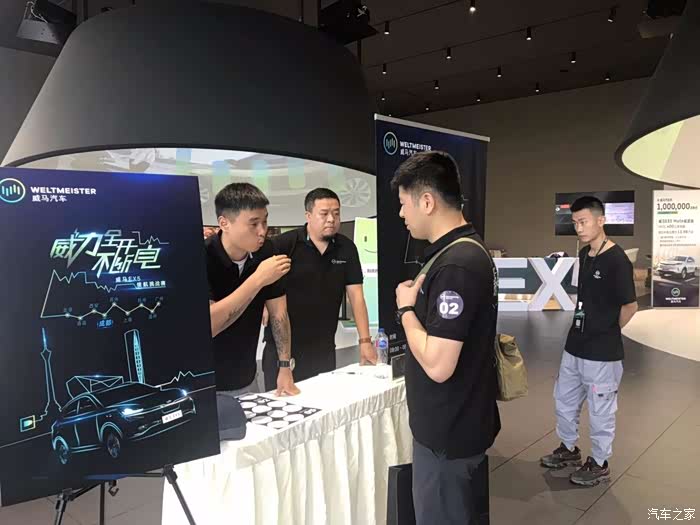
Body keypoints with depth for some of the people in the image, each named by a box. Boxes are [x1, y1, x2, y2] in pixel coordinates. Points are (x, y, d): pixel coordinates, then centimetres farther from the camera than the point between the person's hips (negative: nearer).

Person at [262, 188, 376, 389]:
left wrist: (365, 341, -4)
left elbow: (356, 295, 1)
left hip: (324, 349, 3)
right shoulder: (284, 244, -9)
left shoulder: (347, 248, 2)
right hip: (282, 346, -3)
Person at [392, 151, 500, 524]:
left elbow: (437, 364, -28)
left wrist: (406, 308, -17)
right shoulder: (466, 250, 5)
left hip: (448, 431, -9)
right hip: (455, 423, 9)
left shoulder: (455, 265, -28)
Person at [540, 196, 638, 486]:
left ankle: (600, 464, 27)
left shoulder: (617, 260, -19)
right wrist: (588, 326, 11)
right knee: (564, 400, 20)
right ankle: (569, 449, 40)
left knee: (600, 410, 9)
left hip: (602, 352, -8)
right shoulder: (584, 255, 6)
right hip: (575, 345, 8)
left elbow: (630, 306, -15)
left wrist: (608, 332, -2)